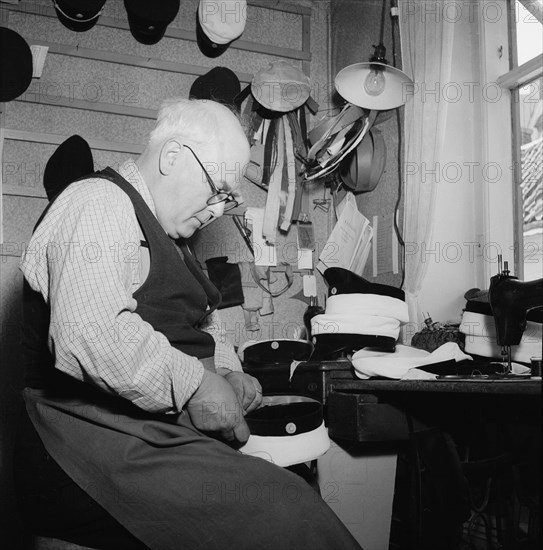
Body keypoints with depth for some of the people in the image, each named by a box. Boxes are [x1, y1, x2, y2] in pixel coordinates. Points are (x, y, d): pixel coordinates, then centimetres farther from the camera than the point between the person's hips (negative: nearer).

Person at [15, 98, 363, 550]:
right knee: (283, 511, -24)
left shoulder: (168, 237, 23)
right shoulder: (99, 202, -10)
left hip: (162, 431, 9)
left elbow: (199, 323, 31)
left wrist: (227, 373, 10)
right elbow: (89, 337, -25)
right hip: (100, 441, -9)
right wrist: (195, 383, -16)